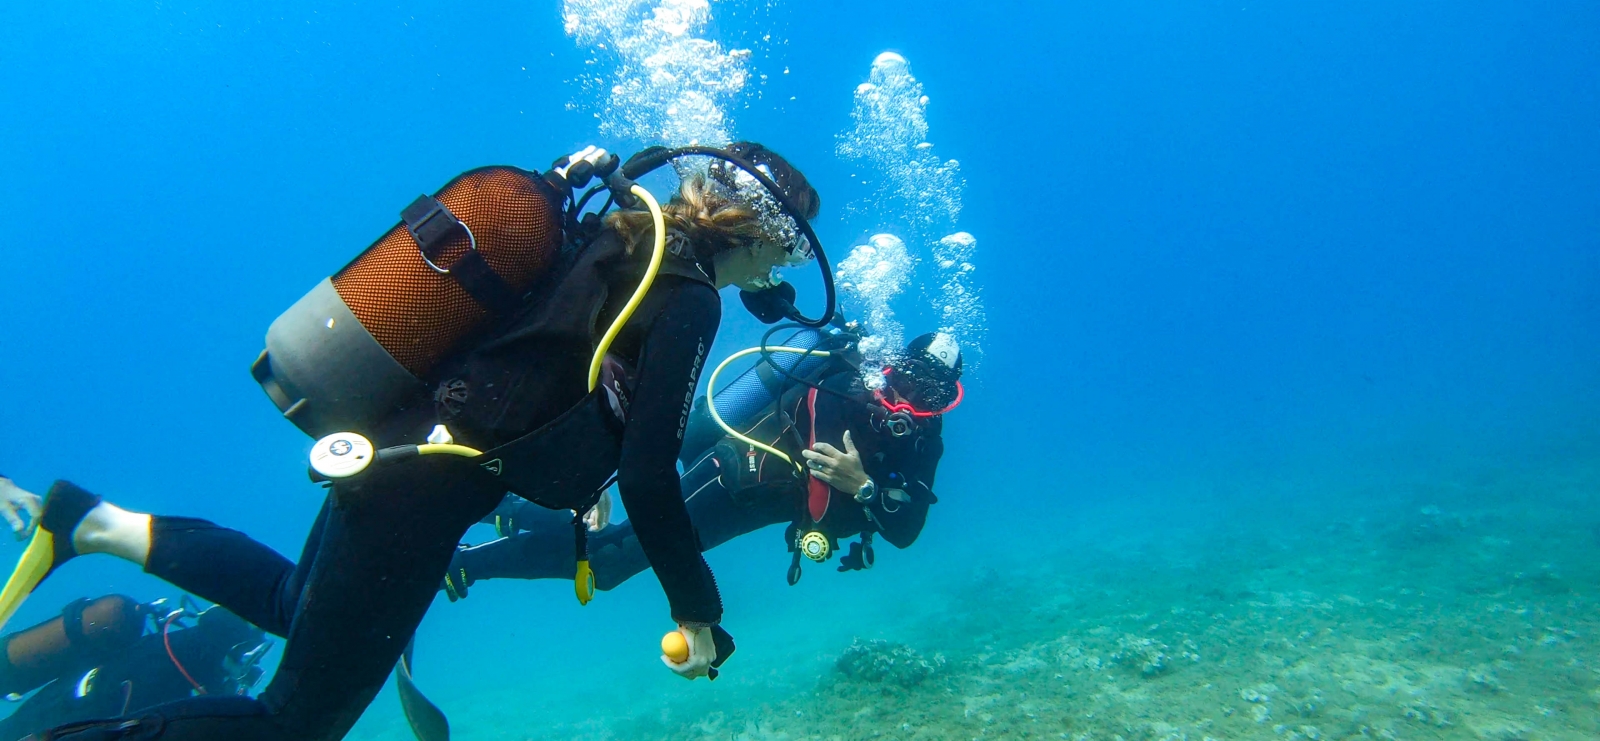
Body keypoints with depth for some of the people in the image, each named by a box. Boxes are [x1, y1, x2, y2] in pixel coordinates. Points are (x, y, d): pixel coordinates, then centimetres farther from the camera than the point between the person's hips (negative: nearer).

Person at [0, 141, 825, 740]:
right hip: (420, 484, -9)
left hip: (384, 439, 9)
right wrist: (698, 613, -8)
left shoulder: (623, 235, 10)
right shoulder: (690, 301, -16)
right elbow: (648, 480, -20)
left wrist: (575, 467, 29)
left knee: (298, 603, 35)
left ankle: (85, 522, 27)